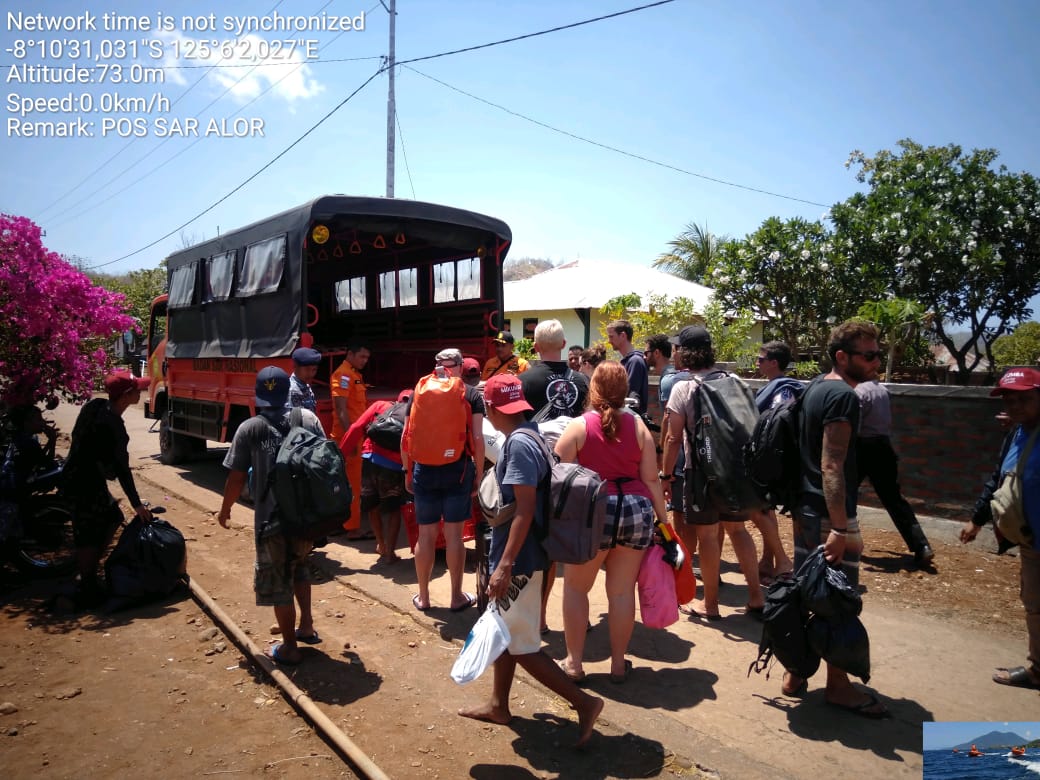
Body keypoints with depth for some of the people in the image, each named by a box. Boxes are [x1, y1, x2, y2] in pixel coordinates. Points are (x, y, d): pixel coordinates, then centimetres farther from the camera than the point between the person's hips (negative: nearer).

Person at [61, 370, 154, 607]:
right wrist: (137, 504, -16)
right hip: (86, 483, -10)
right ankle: (86, 590, 10)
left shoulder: (95, 406, 1)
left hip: (78, 475, 10)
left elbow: (77, 436, 14)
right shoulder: (112, 425, -25)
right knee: (89, 536, -1)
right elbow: (121, 468, -22)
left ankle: (90, 572, 25)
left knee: (112, 518, 18)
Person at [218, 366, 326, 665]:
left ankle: (289, 648, 20)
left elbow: (236, 476, -6)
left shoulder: (249, 428, -8)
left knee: (278, 581, 10)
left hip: (272, 518, -4)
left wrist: (225, 509, 12)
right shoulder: (308, 417, 0)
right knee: (299, 565, 28)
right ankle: (306, 624, 33)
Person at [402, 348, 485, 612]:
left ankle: (423, 597, 21)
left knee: (426, 534, 10)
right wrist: (479, 473, 2)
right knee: (454, 534, 6)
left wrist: (408, 472, 14)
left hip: (424, 470, 2)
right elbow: (477, 438, -6)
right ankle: (457, 597, 16)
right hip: (458, 469, -2)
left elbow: (406, 437, 6)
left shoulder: (419, 392, 6)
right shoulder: (471, 395, 0)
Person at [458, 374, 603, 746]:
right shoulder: (529, 436, 6)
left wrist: (505, 564, -26)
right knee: (505, 633, 21)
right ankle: (498, 705, 35)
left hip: (519, 560, -10)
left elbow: (525, 509, -27)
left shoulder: (518, 444, -22)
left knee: (522, 645, 2)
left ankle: (583, 702, 11)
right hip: (516, 555, 10)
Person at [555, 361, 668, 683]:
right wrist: (663, 519, 11)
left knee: (575, 588, 15)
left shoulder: (579, 426, -5)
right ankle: (618, 663, 25)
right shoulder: (637, 425, 3)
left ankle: (574, 662, 21)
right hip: (637, 510, 3)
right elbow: (651, 479, 2)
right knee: (622, 591, 14)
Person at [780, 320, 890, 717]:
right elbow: (832, 467, -23)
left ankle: (795, 672, 25)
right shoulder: (843, 396, -16)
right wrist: (840, 527, -24)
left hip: (804, 508, 9)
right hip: (828, 514, -9)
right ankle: (837, 684, 15)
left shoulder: (815, 388, 12)